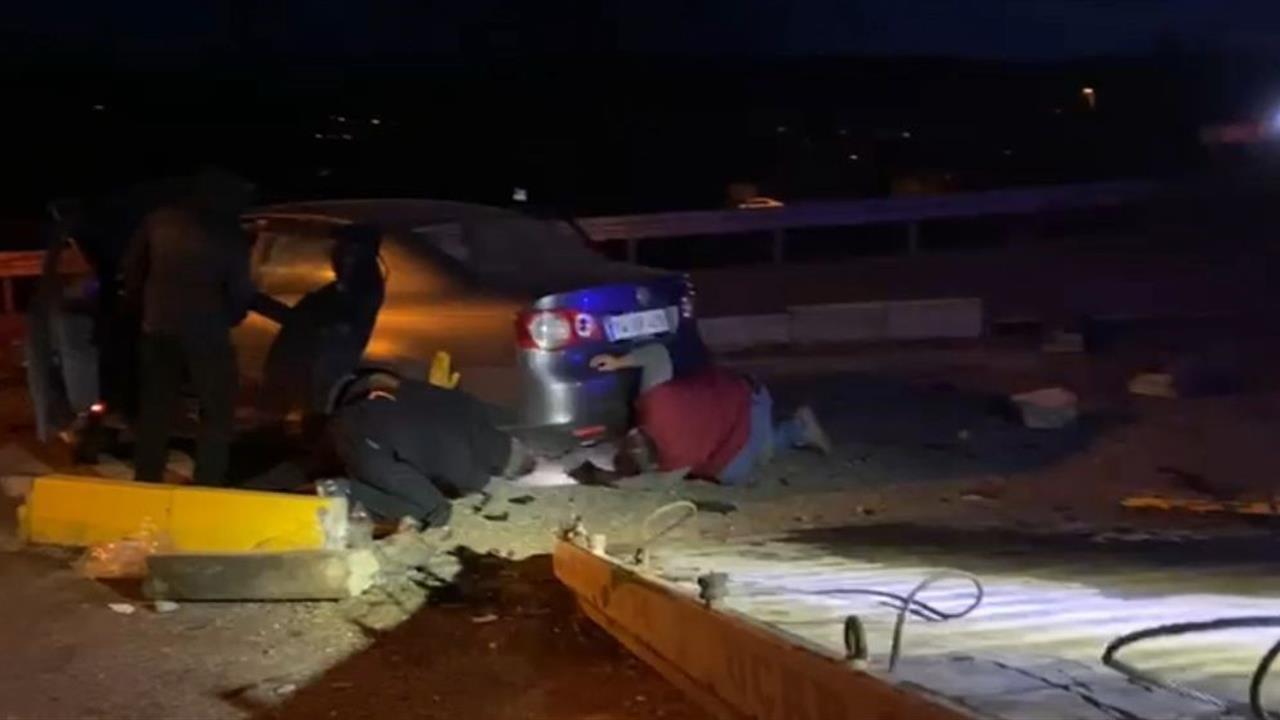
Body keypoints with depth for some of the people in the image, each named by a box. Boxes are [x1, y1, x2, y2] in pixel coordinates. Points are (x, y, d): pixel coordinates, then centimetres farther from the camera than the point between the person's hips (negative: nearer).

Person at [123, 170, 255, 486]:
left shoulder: (160, 219, 5)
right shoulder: (229, 235, -5)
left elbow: (132, 269, 10)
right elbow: (239, 291, -1)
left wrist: (141, 308, 23)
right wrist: (227, 320, 18)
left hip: (158, 329, 4)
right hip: (206, 334, -4)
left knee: (155, 411, 13)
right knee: (217, 413, 6)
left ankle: (145, 484, 15)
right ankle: (207, 487, 0)